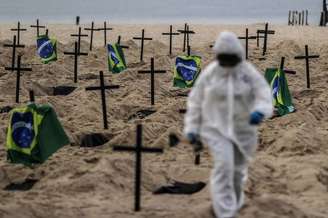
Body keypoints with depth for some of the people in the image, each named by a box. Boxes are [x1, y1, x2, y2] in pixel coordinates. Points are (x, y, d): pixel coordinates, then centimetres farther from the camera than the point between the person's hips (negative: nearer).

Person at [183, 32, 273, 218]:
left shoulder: (250, 73, -8)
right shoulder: (209, 73, -7)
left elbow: (264, 96, -16)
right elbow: (196, 101, 1)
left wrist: (259, 112, -38)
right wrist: (192, 129, -2)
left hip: (243, 129, 2)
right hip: (217, 128, -2)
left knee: (238, 170, 14)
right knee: (224, 165, -21)